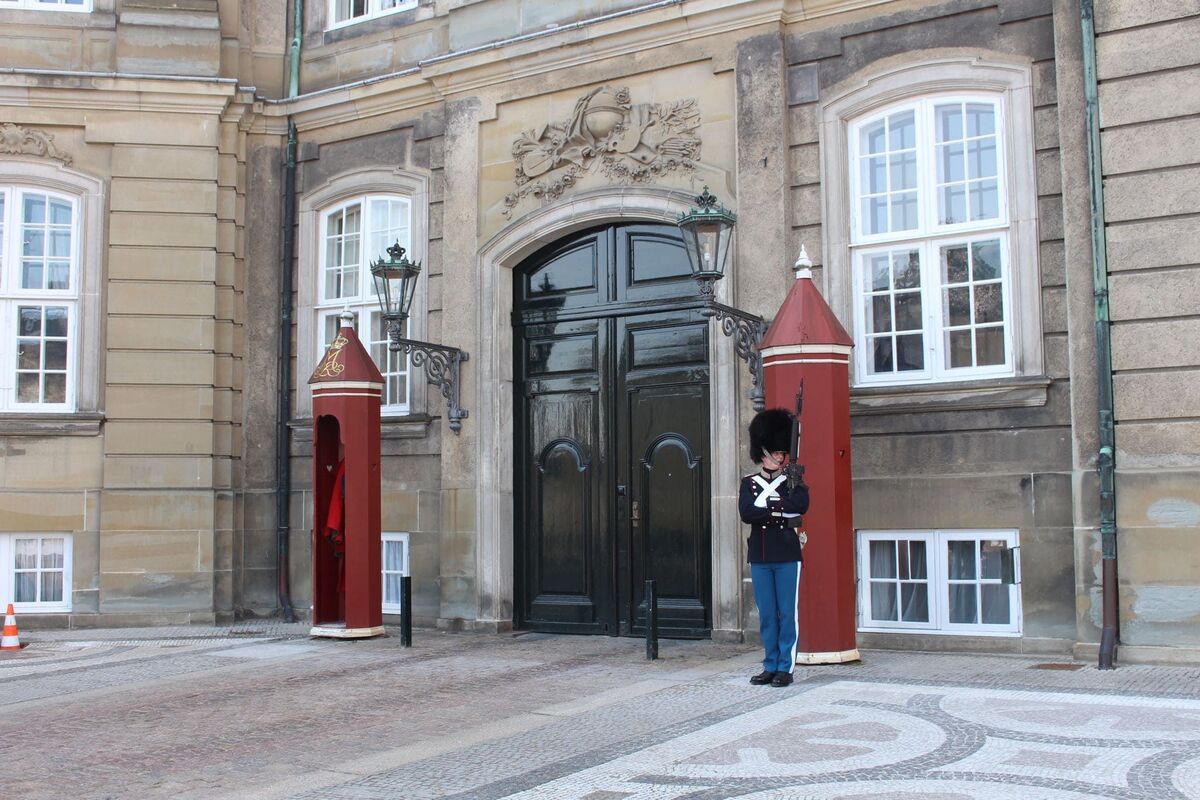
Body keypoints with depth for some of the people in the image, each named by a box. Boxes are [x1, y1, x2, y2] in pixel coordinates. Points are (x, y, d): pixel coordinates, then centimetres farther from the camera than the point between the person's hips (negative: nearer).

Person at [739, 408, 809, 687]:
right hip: (759, 557, 2)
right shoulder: (749, 483, 8)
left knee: (787, 613, 1)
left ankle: (785, 668, 8)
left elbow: (801, 504, -18)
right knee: (766, 614, 8)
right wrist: (780, 510, -15)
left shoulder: (794, 481, 4)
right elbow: (746, 513, -9)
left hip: (787, 556, -2)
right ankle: (770, 666, 17)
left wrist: (766, 501, -15)